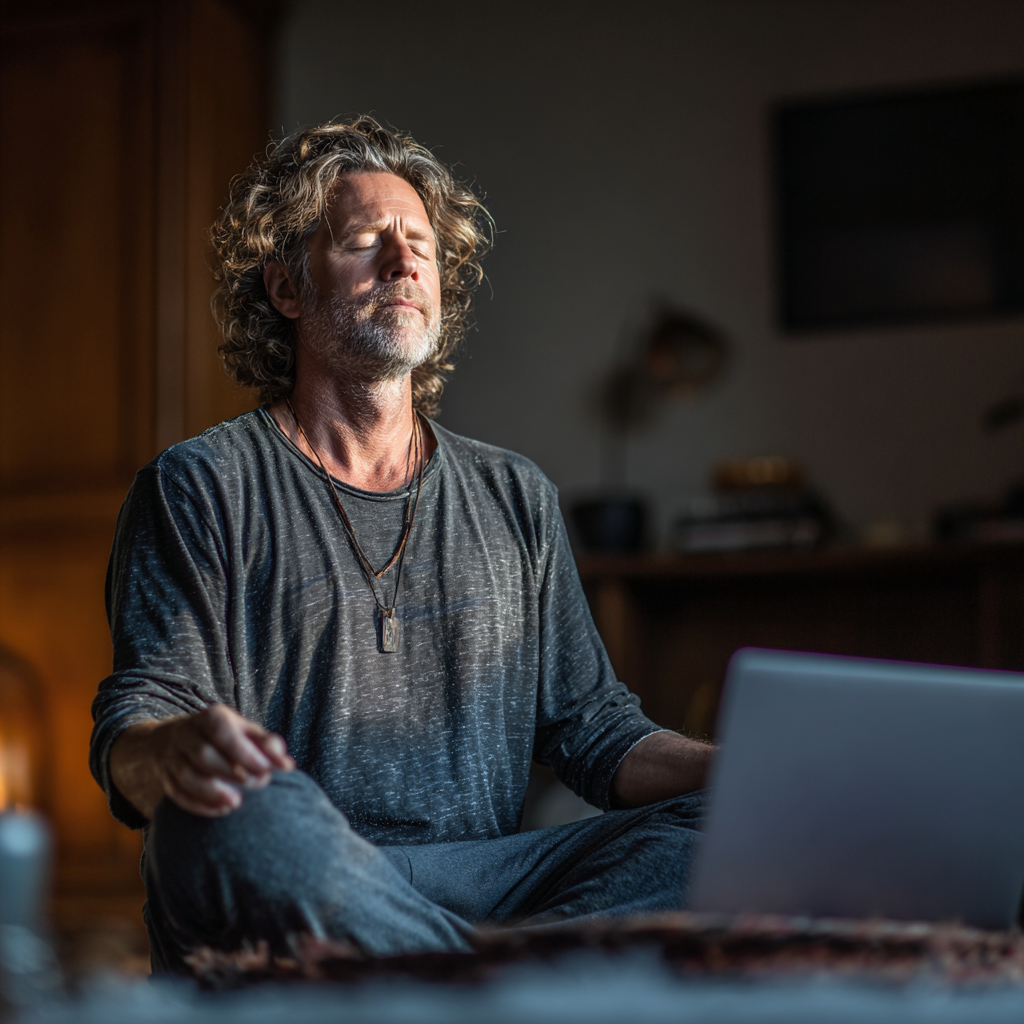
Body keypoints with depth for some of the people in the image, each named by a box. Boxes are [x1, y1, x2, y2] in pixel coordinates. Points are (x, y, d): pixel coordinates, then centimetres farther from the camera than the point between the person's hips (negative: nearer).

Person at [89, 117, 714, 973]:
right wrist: (172, 754, -30)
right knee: (247, 812, -39)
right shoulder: (200, 488, 8)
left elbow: (596, 728, 18)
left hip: (483, 883, 4)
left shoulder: (515, 496, 22)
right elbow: (135, 719, -3)